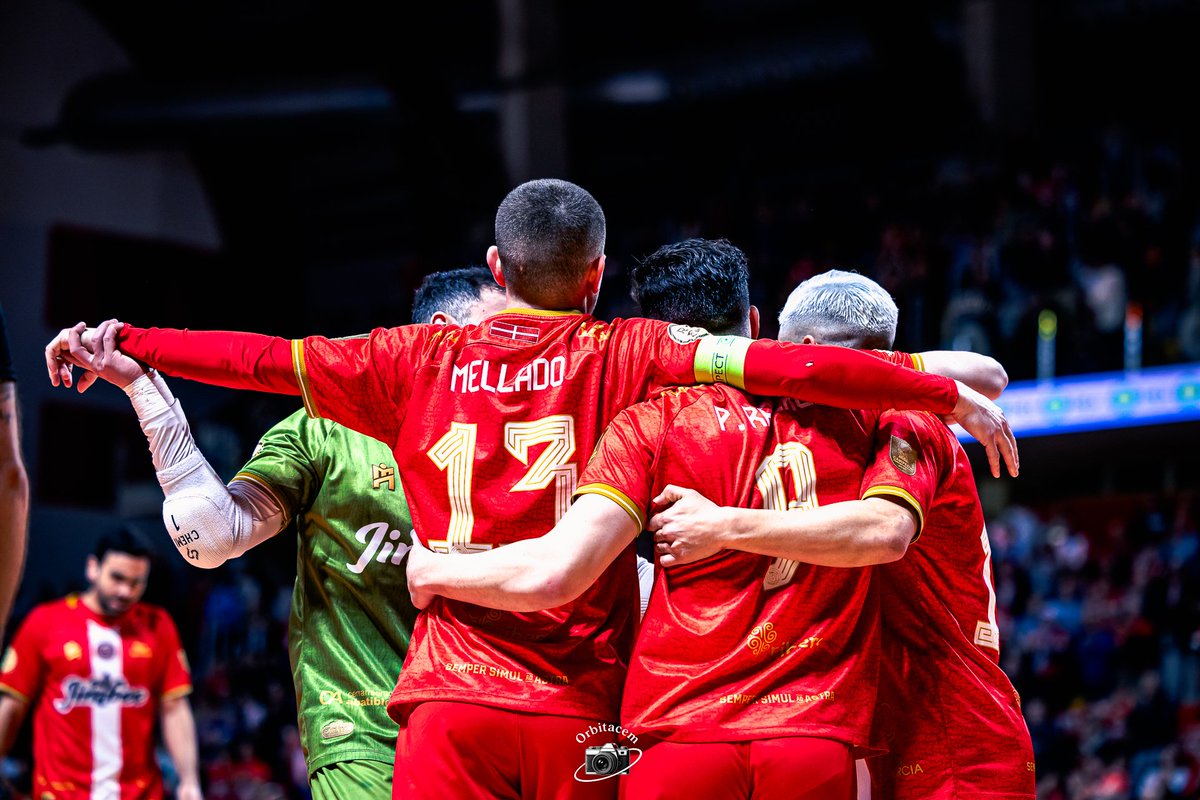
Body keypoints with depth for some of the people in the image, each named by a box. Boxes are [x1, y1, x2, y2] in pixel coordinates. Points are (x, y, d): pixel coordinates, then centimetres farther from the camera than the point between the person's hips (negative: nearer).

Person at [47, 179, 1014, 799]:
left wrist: (121, 342, 25)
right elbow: (785, 366, -6)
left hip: (453, 697, 1)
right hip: (582, 711, -1)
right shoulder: (626, 356, 3)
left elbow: (263, 359, 13)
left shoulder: (425, 360, 8)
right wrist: (952, 393, -3)